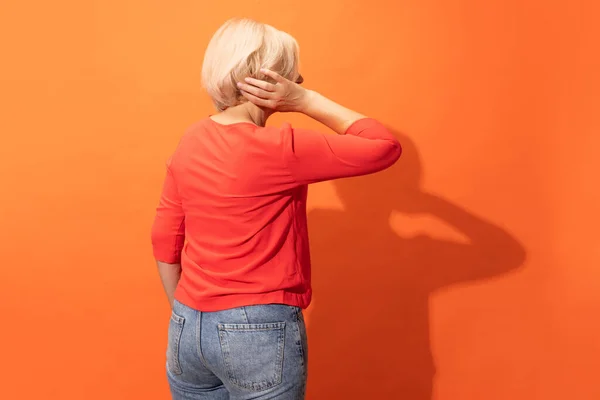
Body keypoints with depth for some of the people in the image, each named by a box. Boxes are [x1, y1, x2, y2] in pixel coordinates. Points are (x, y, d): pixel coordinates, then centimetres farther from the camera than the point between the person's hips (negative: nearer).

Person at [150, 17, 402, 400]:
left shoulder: (191, 142, 1)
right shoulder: (277, 149, -19)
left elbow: (164, 243, 7)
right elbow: (385, 147, -12)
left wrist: (187, 316, 18)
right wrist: (307, 100, -9)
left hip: (187, 330, 6)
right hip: (260, 333, -6)